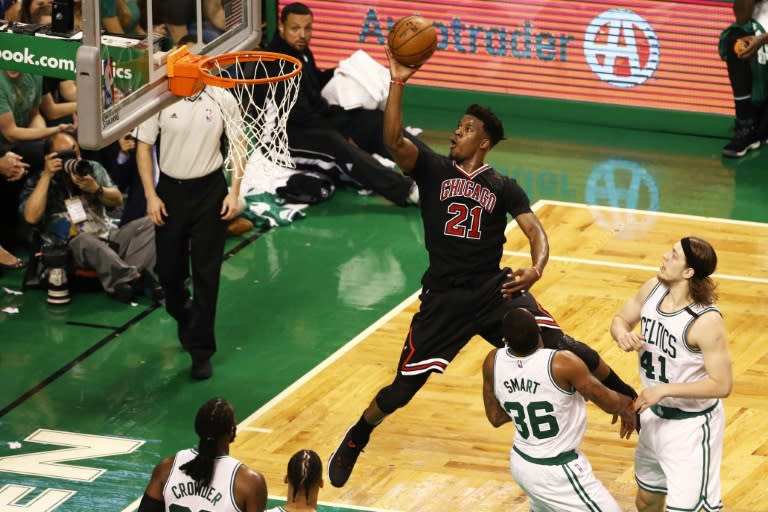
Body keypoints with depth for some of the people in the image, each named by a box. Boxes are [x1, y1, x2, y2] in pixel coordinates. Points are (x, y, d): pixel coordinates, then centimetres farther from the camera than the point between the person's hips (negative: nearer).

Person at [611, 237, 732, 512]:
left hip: (691, 426, -8)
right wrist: (622, 334, -16)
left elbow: (722, 385, -27)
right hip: (656, 417, 8)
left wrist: (664, 389, -27)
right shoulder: (654, 288, -8)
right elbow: (621, 318, 9)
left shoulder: (706, 321, -29)